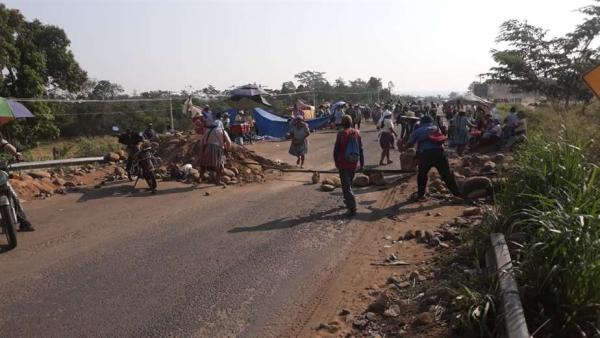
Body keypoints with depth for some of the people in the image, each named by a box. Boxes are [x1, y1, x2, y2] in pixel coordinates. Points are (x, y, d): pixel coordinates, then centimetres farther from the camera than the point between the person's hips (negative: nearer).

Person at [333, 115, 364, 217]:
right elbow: (361, 149, 5)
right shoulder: (357, 133, 1)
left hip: (343, 164, -5)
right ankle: (348, 201, 40)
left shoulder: (341, 134, -12)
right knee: (350, 183, 24)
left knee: (346, 186, -2)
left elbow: (336, 149, -8)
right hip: (354, 163, 5)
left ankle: (352, 208, -10)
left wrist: (336, 162, 5)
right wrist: (362, 162, 13)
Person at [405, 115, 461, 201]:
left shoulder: (418, 131, 16)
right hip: (439, 152, 2)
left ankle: (420, 195, 17)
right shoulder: (436, 128, 23)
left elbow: (410, 144, 14)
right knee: (447, 174, 9)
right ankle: (457, 193, 13)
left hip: (426, 153, -1)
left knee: (422, 174, 17)